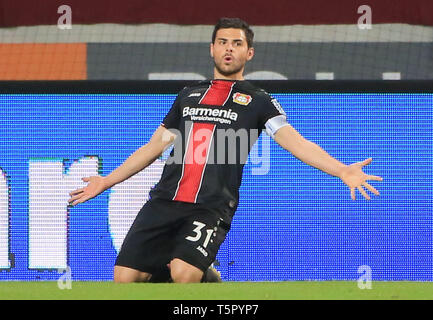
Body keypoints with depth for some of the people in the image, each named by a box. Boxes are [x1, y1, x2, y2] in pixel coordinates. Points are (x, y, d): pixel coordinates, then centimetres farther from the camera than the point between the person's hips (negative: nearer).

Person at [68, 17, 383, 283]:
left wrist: (342, 170, -18)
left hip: (211, 209, -4)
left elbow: (296, 142, -2)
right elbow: (155, 146, 29)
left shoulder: (258, 101, 10)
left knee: (184, 273, -29)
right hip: (164, 200, 4)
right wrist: (107, 181, 30)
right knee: (125, 277, -10)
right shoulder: (189, 95, 22)